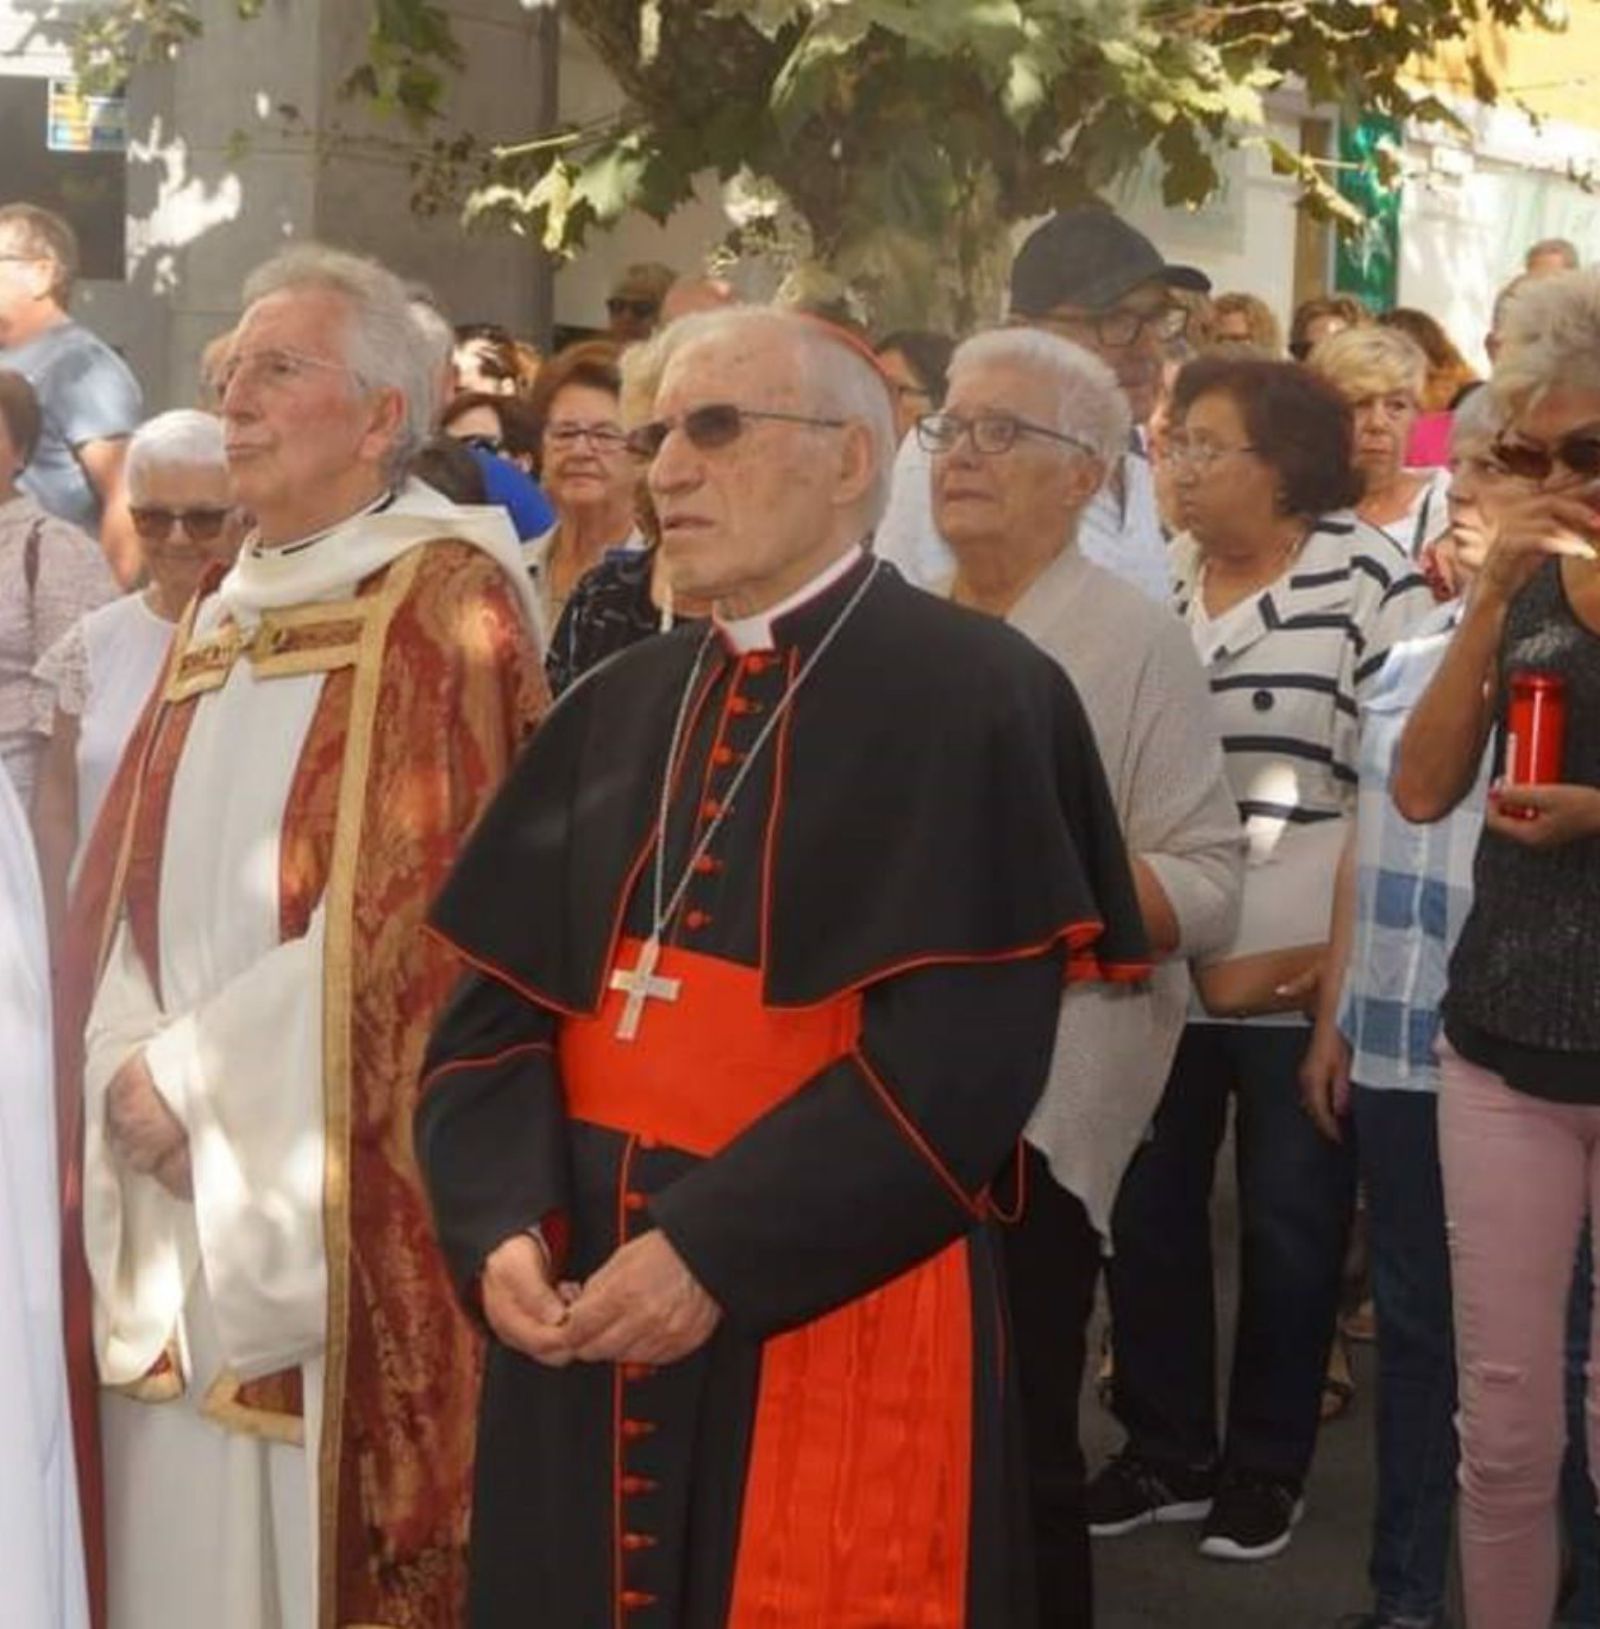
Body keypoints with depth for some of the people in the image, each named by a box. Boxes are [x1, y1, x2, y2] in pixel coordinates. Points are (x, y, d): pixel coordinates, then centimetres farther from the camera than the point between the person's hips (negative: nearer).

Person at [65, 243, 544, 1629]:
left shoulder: (443, 598, -7)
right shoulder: (221, 615, 16)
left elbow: (418, 902, -15)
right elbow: (123, 884, 13)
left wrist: (195, 1078, -13)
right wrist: (133, 1073, -5)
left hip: (339, 1190, -7)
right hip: (178, 1179, 7)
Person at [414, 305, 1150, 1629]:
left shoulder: (974, 696, -9)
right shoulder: (617, 710, 10)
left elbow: (958, 1049, -17)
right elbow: (501, 1004, 6)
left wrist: (711, 1252, -20)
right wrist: (502, 1225, -11)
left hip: (834, 1316, -5)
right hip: (583, 1300, 6)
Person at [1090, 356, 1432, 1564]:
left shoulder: (1370, 580, -7)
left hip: (1299, 971, -4)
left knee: (1289, 1222, 7)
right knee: (1147, 1209, 9)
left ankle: (1267, 1465, 23)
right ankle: (1166, 1450, 25)